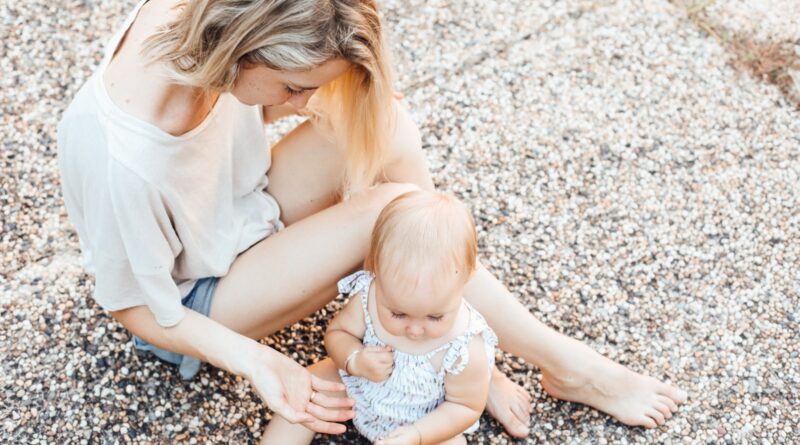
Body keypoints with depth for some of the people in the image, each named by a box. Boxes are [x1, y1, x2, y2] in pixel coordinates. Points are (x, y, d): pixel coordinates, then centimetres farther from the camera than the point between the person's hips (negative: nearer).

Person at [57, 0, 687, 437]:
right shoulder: (119, 159, -39)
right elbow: (138, 307, -22)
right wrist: (256, 362, -31)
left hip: (245, 208, 7)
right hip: (197, 301, -7)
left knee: (387, 127, -19)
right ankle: (567, 366, -8)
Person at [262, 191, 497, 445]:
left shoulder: (465, 350, -35)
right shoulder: (369, 295, -28)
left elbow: (467, 406, -19)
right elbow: (337, 331, -9)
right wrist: (354, 361, -31)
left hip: (426, 422, -3)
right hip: (360, 388, 4)